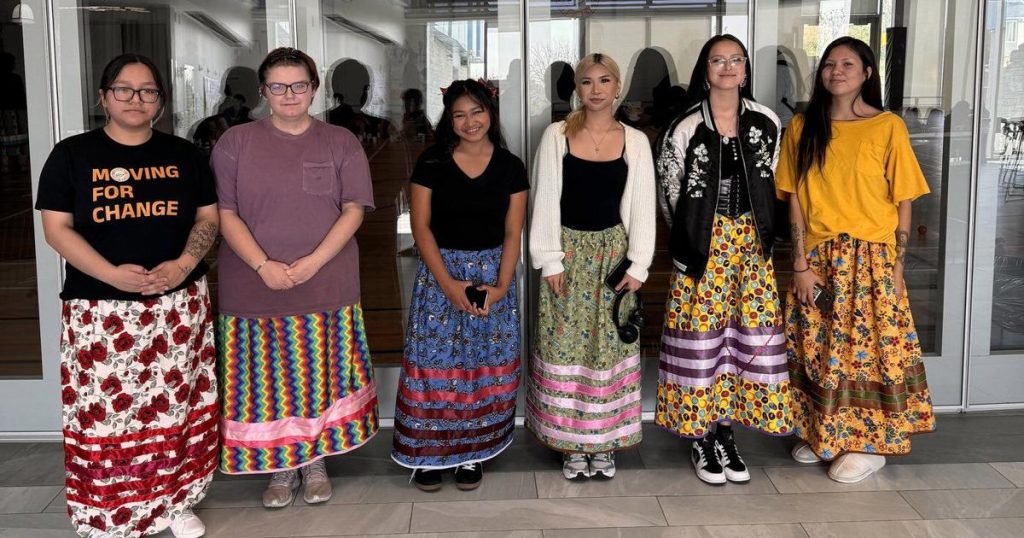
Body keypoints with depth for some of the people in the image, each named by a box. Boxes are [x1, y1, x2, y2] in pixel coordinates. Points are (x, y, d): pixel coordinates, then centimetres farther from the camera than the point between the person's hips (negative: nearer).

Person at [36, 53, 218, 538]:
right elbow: (57, 229, -3)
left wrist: (185, 263, -10)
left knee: (176, 403, 6)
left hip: (178, 304, 2)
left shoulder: (183, 154, 10)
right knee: (107, 409, -1)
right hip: (101, 310, -2)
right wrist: (112, 274, -18)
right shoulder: (71, 155, 2)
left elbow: (209, 217, 9)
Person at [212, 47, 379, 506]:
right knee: (266, 380, 4)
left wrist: (313, 262, -13)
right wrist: (263, 266, -14)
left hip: (326, 288, 0)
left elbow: (353, 209, -1)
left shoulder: (340, 143, 5)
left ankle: (316, 462, 25)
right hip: (255, 289, 0)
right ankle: (279, 467, 21)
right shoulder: (236, 142, 4)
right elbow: (226, 214, -1)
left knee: (322, 377, 6)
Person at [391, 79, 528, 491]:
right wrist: (447, 283, -13)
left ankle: (473, 452, 18)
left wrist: (501, 286, -10)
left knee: (485, 365, 5)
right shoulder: (431, 163, -2)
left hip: (492, 273, 1)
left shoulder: (510, 167, 2)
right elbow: (421, 226, -4)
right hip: (440, 271, -1)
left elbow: (512, 233, 2)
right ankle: (429, 452, 13)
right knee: (434, 363, -1)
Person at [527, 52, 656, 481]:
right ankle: (572, 444, 15)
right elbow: (545, 201, -2)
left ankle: (605, 442, 18)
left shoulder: (635, 141, 3)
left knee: (609, 344, 5)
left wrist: (638, 264, -3)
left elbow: (642, 206, 3)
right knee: (566, 344, 2)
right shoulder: (556, 136, 0)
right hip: (568, 251, 0)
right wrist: (550, 260, -7)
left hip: (613, 252, 1)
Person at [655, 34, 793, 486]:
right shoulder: (685, 128, -6)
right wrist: (694, 239, 5)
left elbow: (770, 188, 12)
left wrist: (752, 235, 10)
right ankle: (701, 440, 13)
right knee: (701, 335, 1)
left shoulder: (766, 123, 4)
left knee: (747, 335, 5)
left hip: (751, 244, 3)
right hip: (702, 246, -3)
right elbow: (670, 195, 0)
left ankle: (725, 433, 19)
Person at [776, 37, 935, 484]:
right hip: (818, 258, 3)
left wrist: (896, 266, -5)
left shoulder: (888, 127, -4)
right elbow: (795, 199, 1)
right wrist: (801, 264, -5)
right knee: (818, 350, 9)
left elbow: (903, 203, -2)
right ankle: (823, 434, 27)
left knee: (868, 347, 2)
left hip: (871, 260, -3)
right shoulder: (803, 127, 3)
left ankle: (869, 443, 17)